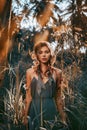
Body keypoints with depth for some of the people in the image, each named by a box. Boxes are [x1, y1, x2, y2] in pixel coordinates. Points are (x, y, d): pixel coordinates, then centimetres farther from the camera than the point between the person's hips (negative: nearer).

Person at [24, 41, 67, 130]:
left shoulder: (57, 72, 1)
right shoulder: (30, 72, 1)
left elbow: (58, 97, 4)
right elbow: (28, 96, 3)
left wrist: (63, 117, 4)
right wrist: (25, 116, 2)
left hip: (50, 109, 0)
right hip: (35, 109, 0)